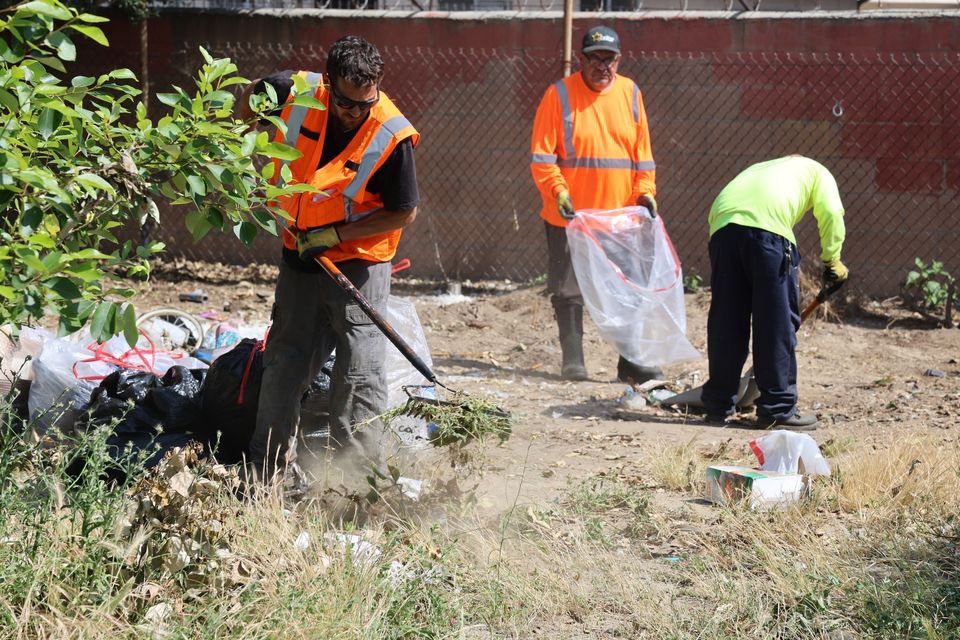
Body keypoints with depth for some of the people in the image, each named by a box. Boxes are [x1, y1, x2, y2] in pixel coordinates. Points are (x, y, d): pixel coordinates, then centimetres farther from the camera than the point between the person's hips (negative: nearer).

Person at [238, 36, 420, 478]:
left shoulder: (392, 135, -24)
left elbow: (404, 212, -16)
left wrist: (334, 235, -19)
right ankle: (265, 472, 23)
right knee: (283, 366, 13)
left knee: (359, 377, -5)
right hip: (299, 259, 4)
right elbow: (252, 96, 11)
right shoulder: (296, 94, -13)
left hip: (358, 264, -4)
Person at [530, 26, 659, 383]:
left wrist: (645, 192, -3)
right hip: (569, 216, -3)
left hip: (620, 216, 3)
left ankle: (629, 362, 12)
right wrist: (558, 191, -22)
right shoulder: (560, 95, -5)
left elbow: (642, 153, 11)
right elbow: (541, 156, -8)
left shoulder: (630, 94, 7)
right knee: (569, 292, 3)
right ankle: (573, 361, 13)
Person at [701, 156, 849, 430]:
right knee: (778, 322, 3)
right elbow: (831, 213, 8)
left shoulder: (759, 169, 42)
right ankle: (777, 409, 6)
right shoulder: (815, 171, 29)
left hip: (722, 222, 5)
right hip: (768, 226, -5)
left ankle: (718, 404, 20)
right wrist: (832, 260, 15)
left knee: (726, 322, 12)